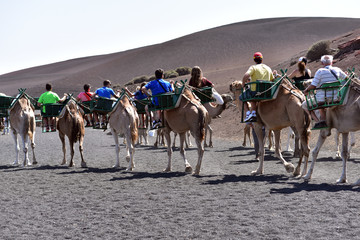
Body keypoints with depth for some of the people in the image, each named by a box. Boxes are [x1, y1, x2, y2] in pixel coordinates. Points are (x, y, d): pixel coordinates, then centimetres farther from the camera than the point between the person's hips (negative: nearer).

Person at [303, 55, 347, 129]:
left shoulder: (320, 71, -11)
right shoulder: (337, 70, 3)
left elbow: (313, 86, -13)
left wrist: (306, 90, 5)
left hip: (322, 99, -6)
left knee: (304, 104, 11)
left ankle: (322, 119, 3)